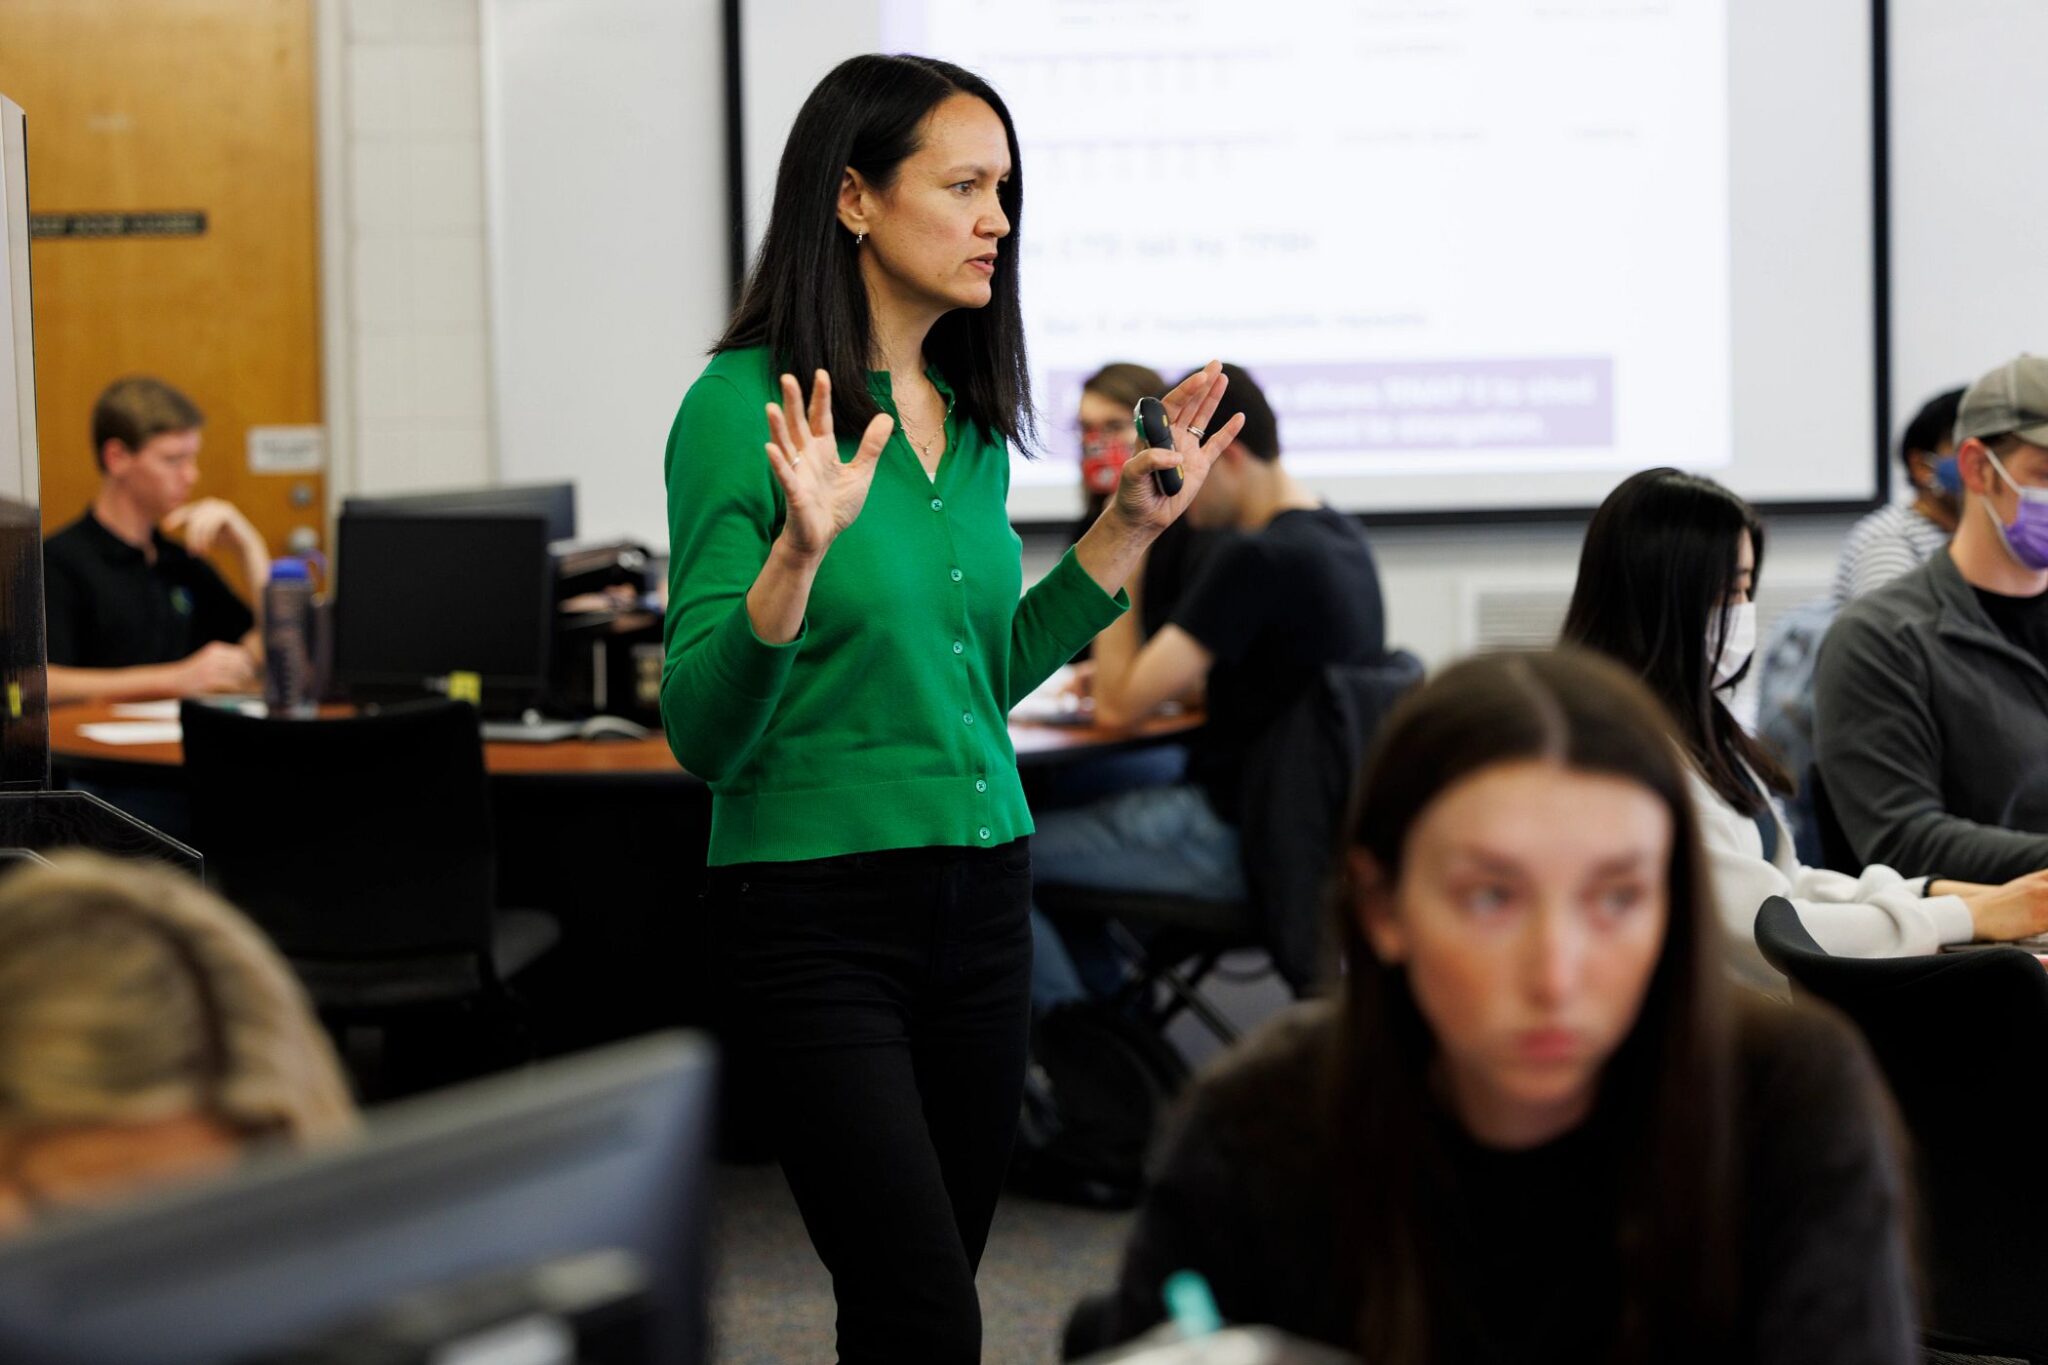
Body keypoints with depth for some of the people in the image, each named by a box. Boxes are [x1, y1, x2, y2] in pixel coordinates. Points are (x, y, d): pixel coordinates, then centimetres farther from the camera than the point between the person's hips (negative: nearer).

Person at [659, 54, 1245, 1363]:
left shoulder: (970, 418, 9)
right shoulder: (744, 406, -11)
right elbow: (703, 731, -14)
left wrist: (1127, 530, 13)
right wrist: (799, 555, -29)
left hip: (983, 895, 7)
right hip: (820, 909, -7)